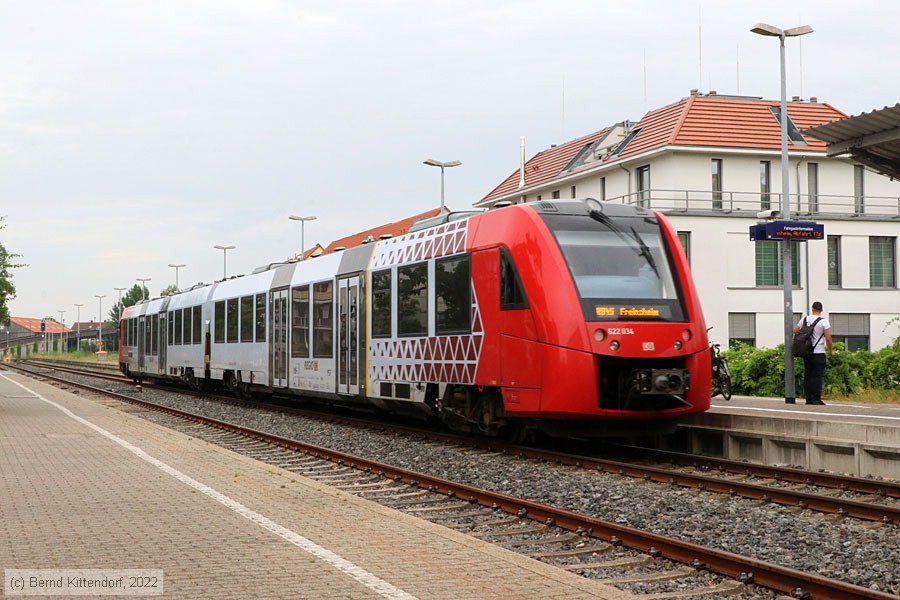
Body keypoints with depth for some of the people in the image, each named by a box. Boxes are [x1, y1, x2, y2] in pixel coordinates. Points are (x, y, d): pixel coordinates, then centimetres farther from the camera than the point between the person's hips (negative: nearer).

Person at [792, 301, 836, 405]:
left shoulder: (805, 319, 5)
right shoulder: (823, 321, -8)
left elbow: (795, 331, 10)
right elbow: (828, 338, -11)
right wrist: (831, 351, 2)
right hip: (818, 353, -5)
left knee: (808, 375, 9)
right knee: (818, 376, -4)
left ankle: (809, 399, 9)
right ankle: (816, 399, -8)